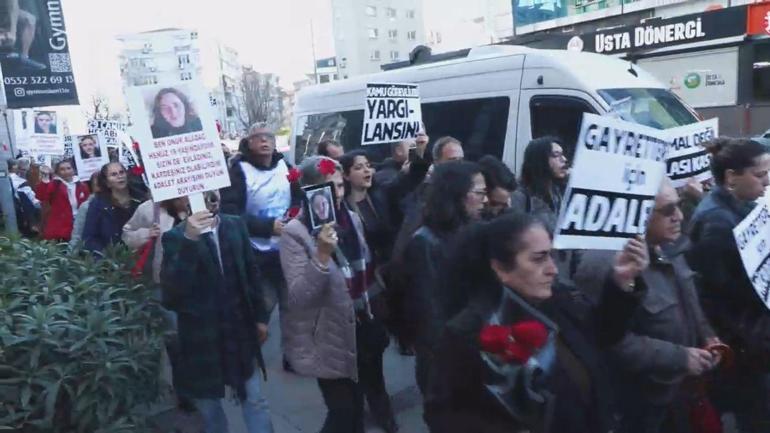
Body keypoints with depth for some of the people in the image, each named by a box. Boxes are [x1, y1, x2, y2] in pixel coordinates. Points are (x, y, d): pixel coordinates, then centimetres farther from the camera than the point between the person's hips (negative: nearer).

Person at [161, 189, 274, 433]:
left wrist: (260, 316, 10)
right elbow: (171, 290, -24)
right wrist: (189, 239, -33)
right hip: (201, 336, -3)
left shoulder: (235, 225, 1)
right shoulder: (175, 237, -11)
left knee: (254, 400, 11)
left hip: (240, 330, 3)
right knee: (208, 407, 15)